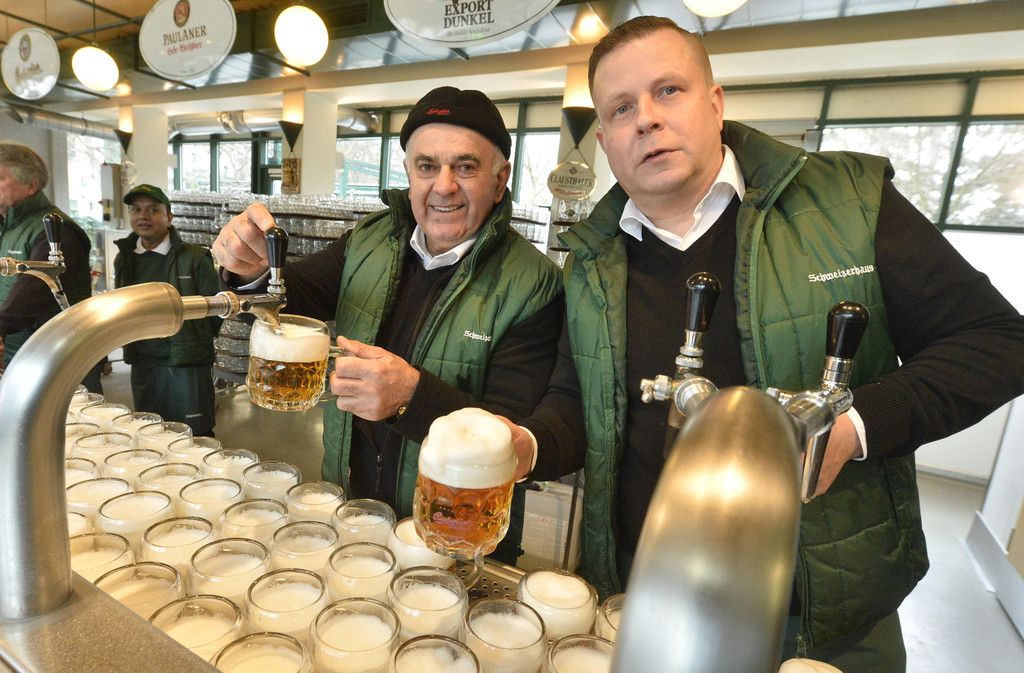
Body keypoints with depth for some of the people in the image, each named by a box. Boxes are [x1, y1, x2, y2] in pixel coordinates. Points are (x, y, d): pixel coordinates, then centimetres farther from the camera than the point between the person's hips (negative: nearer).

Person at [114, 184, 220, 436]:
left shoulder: (195, 258, -10)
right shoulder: (124, 259, 8)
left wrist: (195, 345, 1)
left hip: (187, 365, -5)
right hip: (142, 364, 6)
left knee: (196, 437, 2)